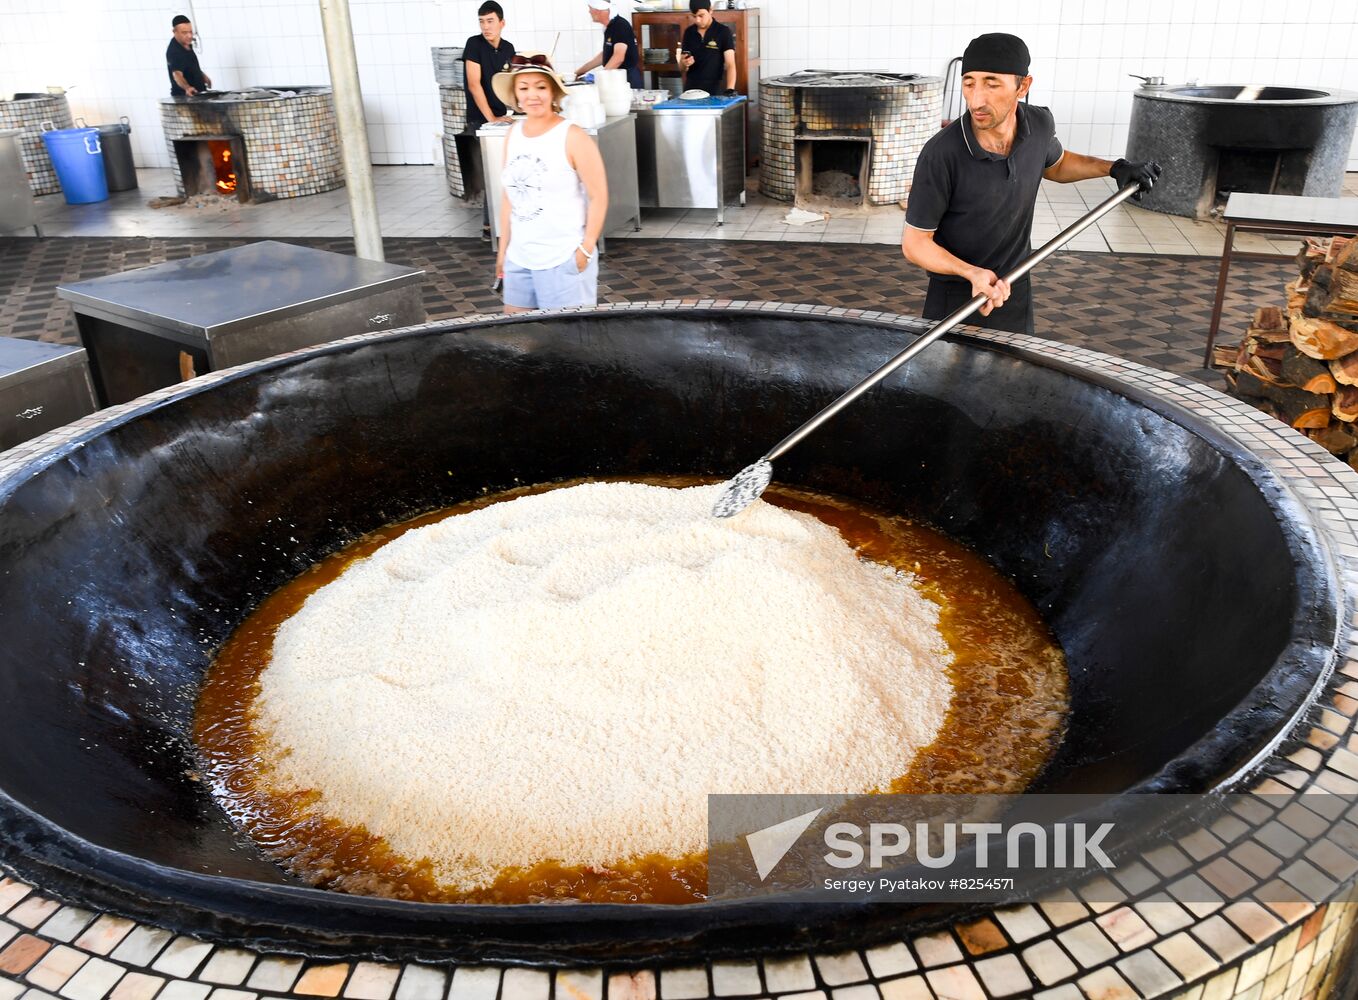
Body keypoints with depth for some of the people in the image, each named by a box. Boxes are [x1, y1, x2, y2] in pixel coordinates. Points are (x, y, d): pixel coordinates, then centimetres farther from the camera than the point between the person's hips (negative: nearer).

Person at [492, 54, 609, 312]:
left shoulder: (573, 137, -10)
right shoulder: (513, 135, 7)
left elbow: (599, 196, -10)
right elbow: (509, 197, 13)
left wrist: (586, 249, -13)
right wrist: (503, 249, 13)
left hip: (563, 260, -6)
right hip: (518, 259, 6)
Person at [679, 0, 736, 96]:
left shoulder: (723, 32, -6)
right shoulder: (688, 32, 6)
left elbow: (730, 64, -15)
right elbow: (681, 67, 10)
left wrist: (730, 90, -30)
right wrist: (684, 64, -13)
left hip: (714, 91, -4)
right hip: (691, 89, 4)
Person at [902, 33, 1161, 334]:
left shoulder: (1039, 124, -11)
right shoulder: (941, 154, -27)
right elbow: (915, 243, -20)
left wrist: (1113, 168, 0)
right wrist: (973, 273, -33)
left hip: (1015, 292, 4)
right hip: (954, 299, -4)